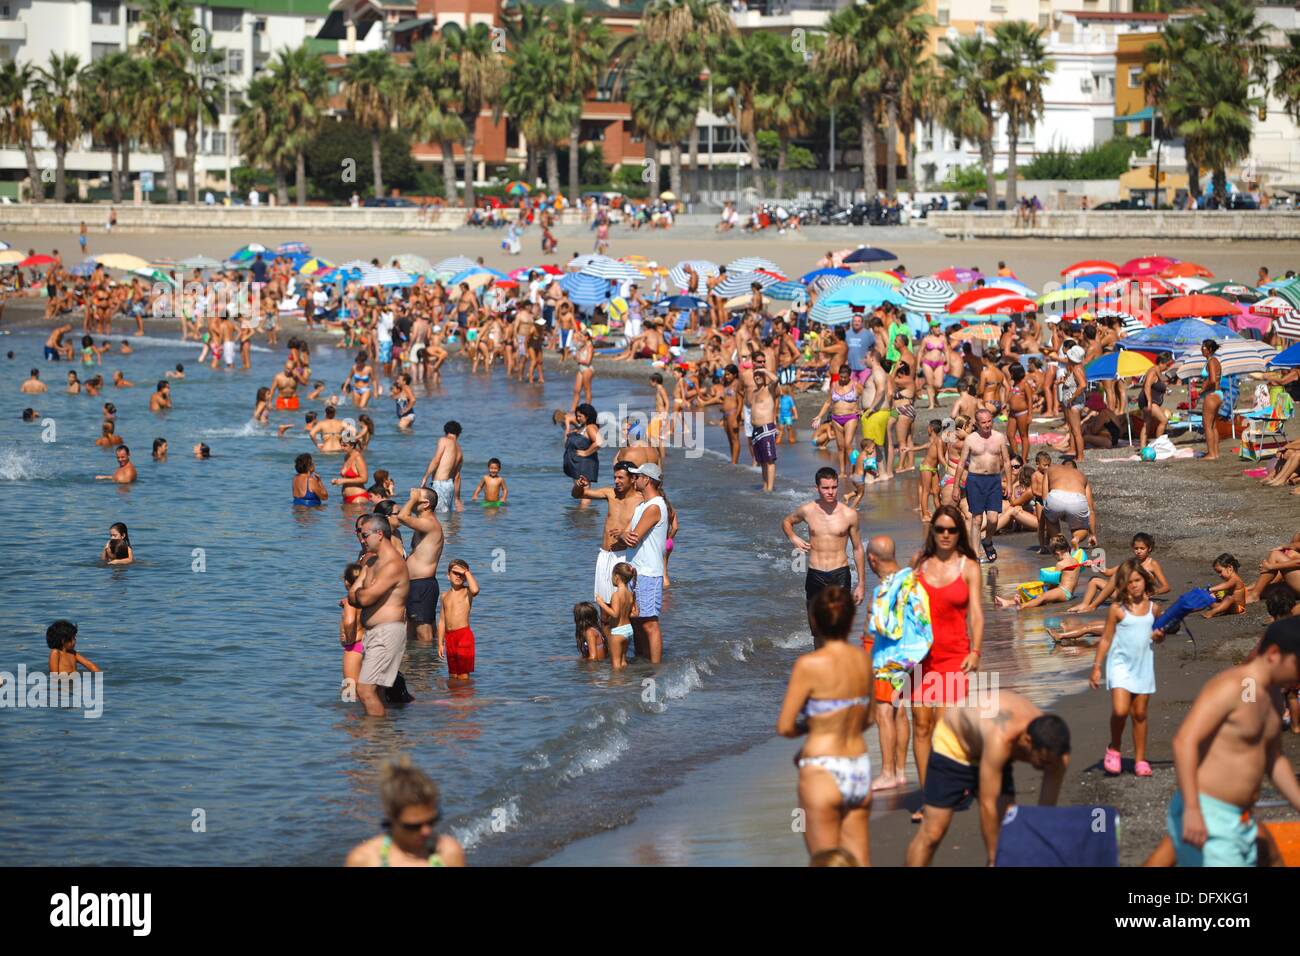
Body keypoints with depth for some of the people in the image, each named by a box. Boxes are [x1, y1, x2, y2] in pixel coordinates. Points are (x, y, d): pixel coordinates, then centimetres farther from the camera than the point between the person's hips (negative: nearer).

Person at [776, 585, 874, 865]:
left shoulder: (810, 664, -14)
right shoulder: (863, 660, 3)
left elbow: (784, 727, -12)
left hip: (822, 775, -5)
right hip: (860, 771, 5)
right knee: (859, 863, 10)